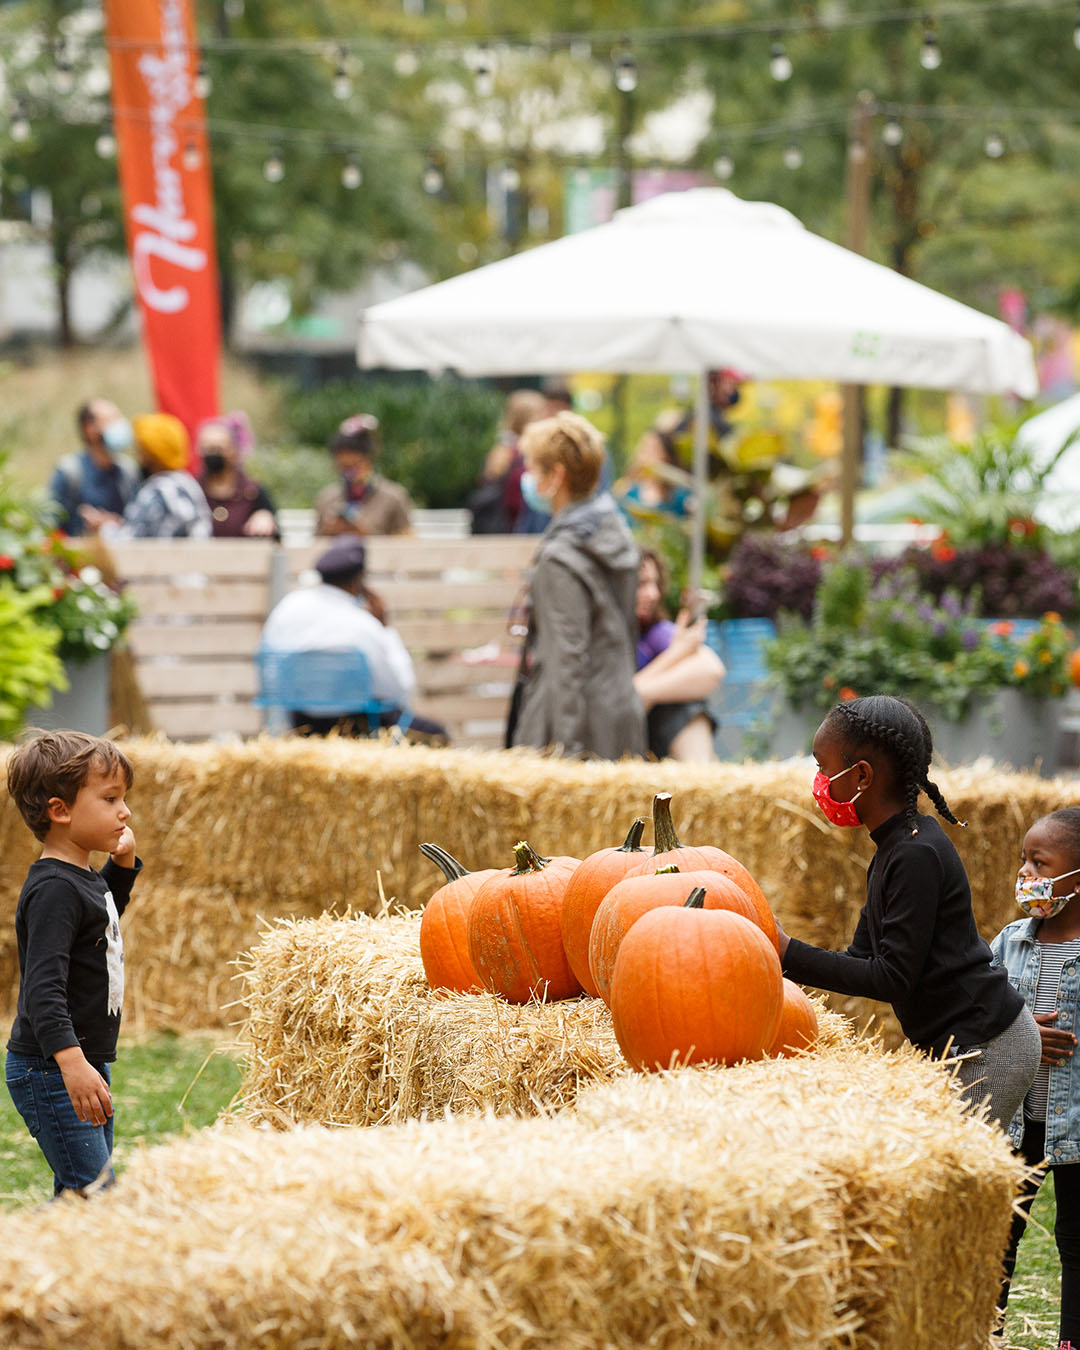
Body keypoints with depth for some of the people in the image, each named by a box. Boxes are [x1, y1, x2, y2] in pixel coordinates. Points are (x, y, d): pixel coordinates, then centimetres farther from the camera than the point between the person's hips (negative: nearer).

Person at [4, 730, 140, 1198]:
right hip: (50, 1072, -10)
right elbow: (42, 987, -28)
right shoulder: (53, 890, -20)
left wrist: (122, 864, 17)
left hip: (85, 1065, 10)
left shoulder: (84, 879, 10)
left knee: (80, 1191, 14)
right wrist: (72, 1062, -40)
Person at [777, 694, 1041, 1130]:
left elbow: (892, 979, -20)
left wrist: (790, 953, -18)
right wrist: (783, 956, 5)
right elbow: (863, 962, 14)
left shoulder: (917, 856, -18)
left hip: (988, 1049, -10)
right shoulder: (892, 851, 13)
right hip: (962, 1048, 10)